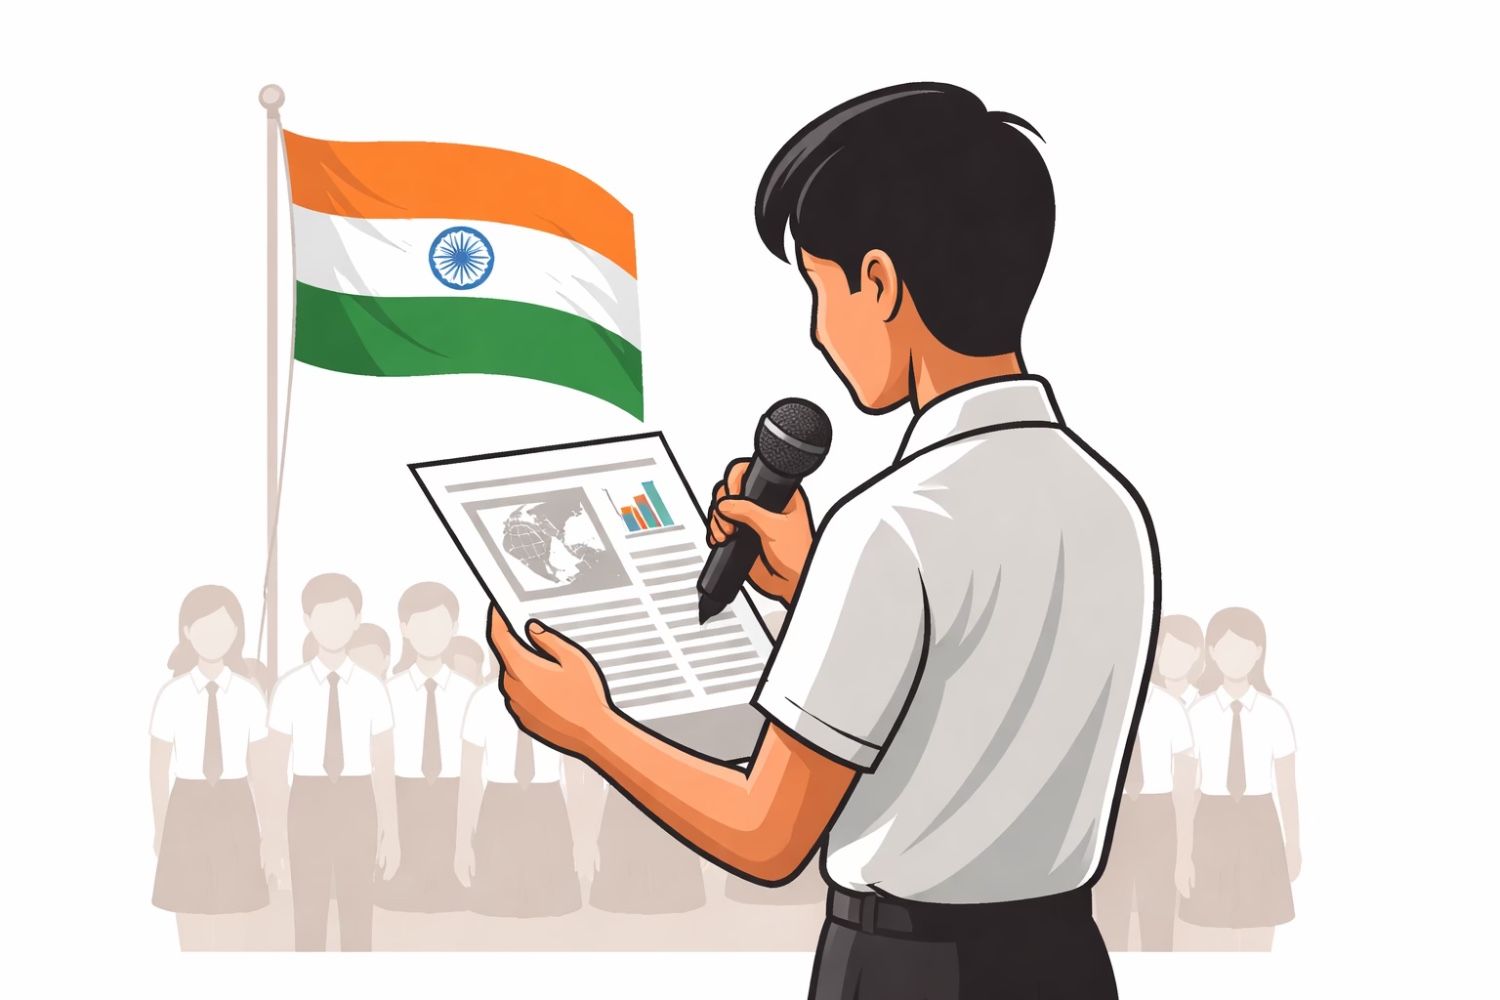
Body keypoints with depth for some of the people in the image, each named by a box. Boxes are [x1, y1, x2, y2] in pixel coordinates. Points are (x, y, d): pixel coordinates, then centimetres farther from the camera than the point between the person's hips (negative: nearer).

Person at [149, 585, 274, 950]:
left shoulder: (249, 695, -2)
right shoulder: (172, 696, -5)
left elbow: (261, 768, 3)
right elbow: (159, 768, 2)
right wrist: (160, 832, 3)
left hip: (235, 812, 1)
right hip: (189, 811, -1)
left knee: (234, 928, 5)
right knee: (192, 930, 4)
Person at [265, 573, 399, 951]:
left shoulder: (371, 689, 1)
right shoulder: (290, 688, -2)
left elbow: (383, 770, 2)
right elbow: (276, 767, 0)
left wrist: (391, 834, 1)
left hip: (356, 809, 1)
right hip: (309, 809, -1)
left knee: (358, 918, 5)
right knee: (308, 919, 2)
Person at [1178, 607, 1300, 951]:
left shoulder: (1275, 715, -3)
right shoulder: (1197, 715, -5)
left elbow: (1287, 786, 3)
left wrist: (1293, 845, 8)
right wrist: (1183, 855, -5)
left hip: (1260, 829, 0)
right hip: (1214, 828, 0)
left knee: (1259, 943, 3)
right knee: (1223, 939, 6)